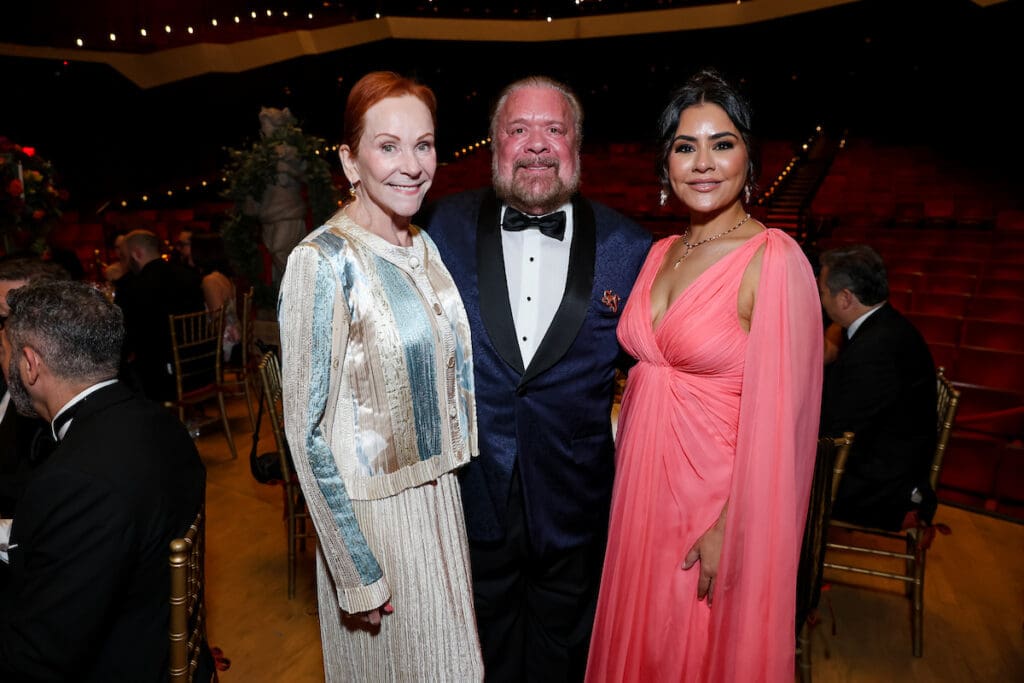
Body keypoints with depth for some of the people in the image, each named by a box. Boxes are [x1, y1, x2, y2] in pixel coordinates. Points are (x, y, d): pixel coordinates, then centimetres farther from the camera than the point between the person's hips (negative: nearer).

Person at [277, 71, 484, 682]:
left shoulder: (425, 248, 1)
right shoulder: (322, 262, -20)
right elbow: (308, 431, -18)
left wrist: (450, 497, 12)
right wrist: (357, 573, -14)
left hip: (441, 499, 7)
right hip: (370, 514, -6)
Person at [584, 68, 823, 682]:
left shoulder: (774, 259, -17)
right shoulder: (662, 253, 5)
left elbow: (778, 414, -19)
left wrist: (731, 530, -17)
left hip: (715, 495, -6)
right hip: (643, 483, 6)